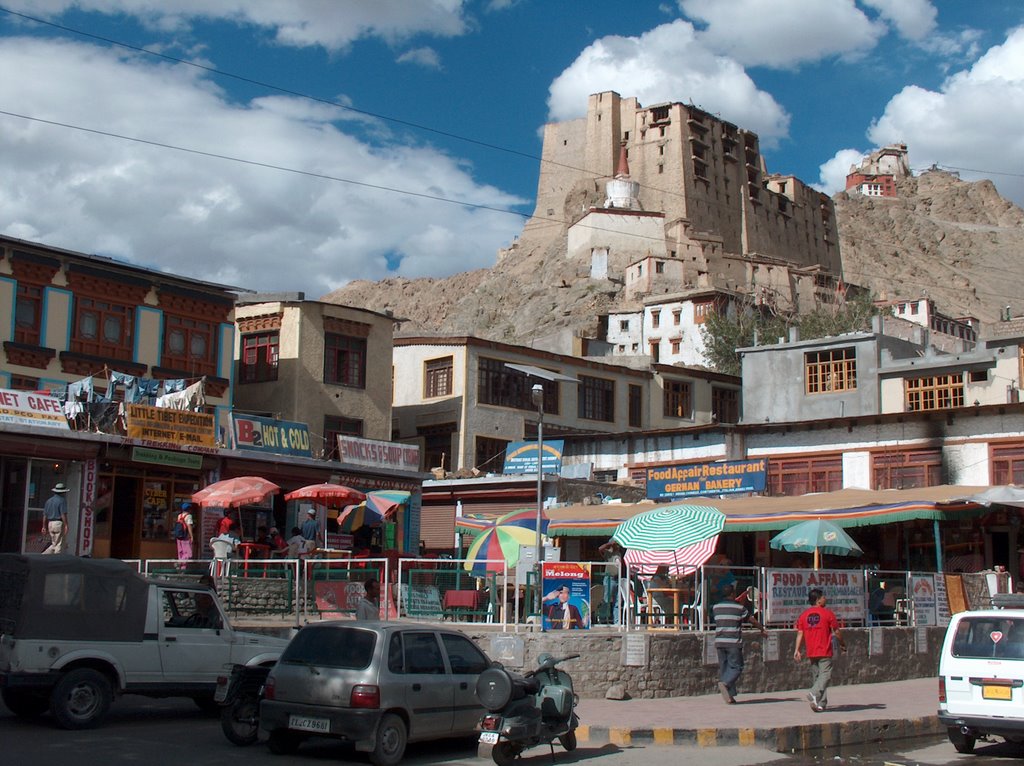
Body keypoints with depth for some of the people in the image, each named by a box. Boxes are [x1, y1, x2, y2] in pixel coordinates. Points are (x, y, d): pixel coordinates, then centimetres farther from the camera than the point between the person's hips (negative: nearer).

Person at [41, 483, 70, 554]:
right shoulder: (62, 501, -7)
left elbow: (45, 515, 15)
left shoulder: (49, 501, 15)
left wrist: (44, 527, 18)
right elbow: (63, 514, -15)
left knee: (54, 544, 14)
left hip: (50, 524, 7)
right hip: (59, 524, -7)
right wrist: (66, 525, -15)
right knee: (59, 545, -3)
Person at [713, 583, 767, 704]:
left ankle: (729, 695, 7)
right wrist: (762, 630, 23)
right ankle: (725, 683, -24)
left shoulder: (716, 607, 7)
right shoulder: (739, 607, -4)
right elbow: (753, 620, 6)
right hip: (733, 642, -4)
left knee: (724, 667, 9)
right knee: (736, 667, 1)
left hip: (719, 642, 5)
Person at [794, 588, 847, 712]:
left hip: (811, 653, 5)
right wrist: (843, 644, 13)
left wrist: (797, 649, 2)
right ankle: (814, 693, -29)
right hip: (824, 652, -5)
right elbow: (836, 632, -2)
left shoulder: (804, 615, 6)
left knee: (815, 676, 12)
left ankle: (821, 703, 14)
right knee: (825, 674, -6)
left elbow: (800, 633, 2)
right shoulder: (827, 613, -6)